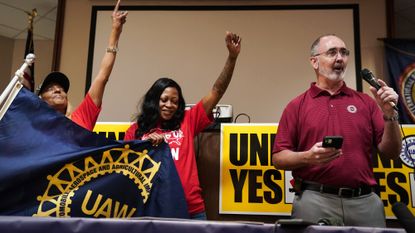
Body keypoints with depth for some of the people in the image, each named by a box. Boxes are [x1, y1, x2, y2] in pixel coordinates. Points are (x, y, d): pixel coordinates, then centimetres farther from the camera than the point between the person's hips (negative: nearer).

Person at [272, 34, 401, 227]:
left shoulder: (365, 102, 10)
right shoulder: (297, 106, 4)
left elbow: (391, 153, 7)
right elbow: (278, 158, 0)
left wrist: (389, 114, -7)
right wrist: (308, 157, -17)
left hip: (365, 201, 2)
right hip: (314, 201, -2)